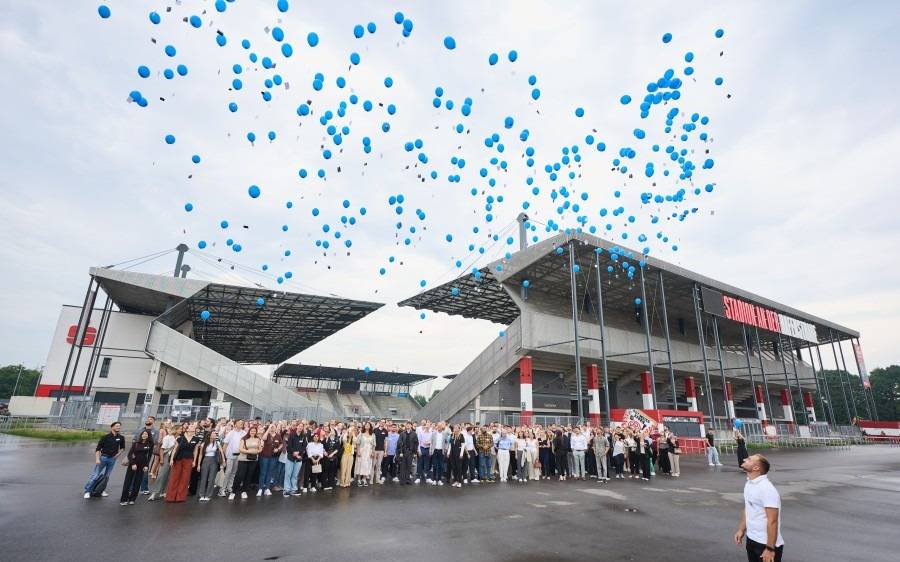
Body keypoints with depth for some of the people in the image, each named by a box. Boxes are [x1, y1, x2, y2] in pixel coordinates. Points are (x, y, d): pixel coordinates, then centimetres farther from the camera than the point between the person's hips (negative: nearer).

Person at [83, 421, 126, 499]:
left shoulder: (121, 438, 2)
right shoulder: (106, 437, -8)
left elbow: (122, 447, 17)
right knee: (95, 475, -2)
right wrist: (97, 459, -13)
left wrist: (118, 453, 3)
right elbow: (98, 448, -6)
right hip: (103, 457, -3)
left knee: (107, 476, 11)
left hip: (112, 459, 3)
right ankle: (87, 491, 11)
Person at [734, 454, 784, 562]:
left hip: (766, 544, -8)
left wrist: (770, 548, -22)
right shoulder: (749, 484, 4)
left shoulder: (767, 489, -24)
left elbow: (772, 521, -24)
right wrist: (741, 530, 13)